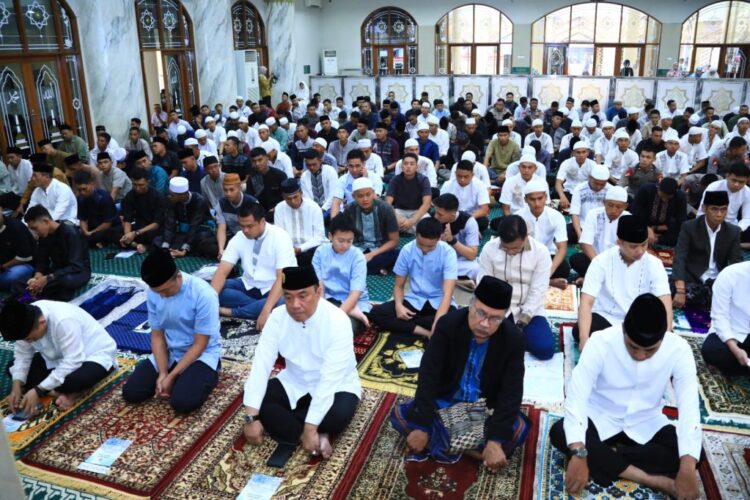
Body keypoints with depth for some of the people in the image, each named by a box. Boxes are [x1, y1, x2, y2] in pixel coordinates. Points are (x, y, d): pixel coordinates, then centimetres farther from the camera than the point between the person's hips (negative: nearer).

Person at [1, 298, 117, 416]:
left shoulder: (64, 321, -37)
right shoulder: (26, 321, -16)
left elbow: (73, 362, -35)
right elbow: (22, 354, -4)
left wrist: (38, 391, -34)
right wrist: (16, 387, -17)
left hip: (95, 355, -8)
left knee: (78, 379, -39)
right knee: (13, 367, -6)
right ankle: (63, 391, -12)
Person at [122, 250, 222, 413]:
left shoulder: (203, 294, -25)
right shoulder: (153, 294, -8)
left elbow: (199, 344, -18)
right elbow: (157, 336, 0)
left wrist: (171, 376, -18)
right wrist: (162, 373, -13)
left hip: (202, 354, -5)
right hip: (169, 352, 5)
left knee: (182, 402, -26)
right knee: (131, 392, -9)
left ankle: (205, 376, 4)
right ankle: (182, 378, 13)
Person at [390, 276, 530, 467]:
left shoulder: (513, 339, -19)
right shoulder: (448, 324, -20)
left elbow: (511, 392, -20)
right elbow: (428, 376, -20)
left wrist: (496, 440, -30)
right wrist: (422, 427, -26)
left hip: (486, 409, 0)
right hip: (445, 402, 1)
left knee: (520, 428, -27)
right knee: (400, 415, -19)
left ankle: (442, 444, -25)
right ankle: (474, 450, -22)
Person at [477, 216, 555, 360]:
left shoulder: (541, 251, -10)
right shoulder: (489, 248, -7)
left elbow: (538, 290, -11)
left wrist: (521, 324, -18)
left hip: (529, 311, 0)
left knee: (545, 349, -22)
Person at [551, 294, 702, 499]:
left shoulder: (679, 349, -20)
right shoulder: (601, 342, -26)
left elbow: (690, 408, -24)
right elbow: (576, 397, -30)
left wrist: (687, 469, -36)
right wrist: (579, 455, -39)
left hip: (646, 425, 2)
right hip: (601, 420, -1)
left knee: (693, 452, -24)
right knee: (559, 433, -29)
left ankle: (603, 456, -16)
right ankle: (649, 479, -26)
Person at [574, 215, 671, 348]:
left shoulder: (654, 264, -9)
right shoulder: (602, 261, -15)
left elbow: (665, 302, -18)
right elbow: (586, 302, -22)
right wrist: (584, 338, -39)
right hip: (605, 317, -1)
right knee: (578, 331, -32)